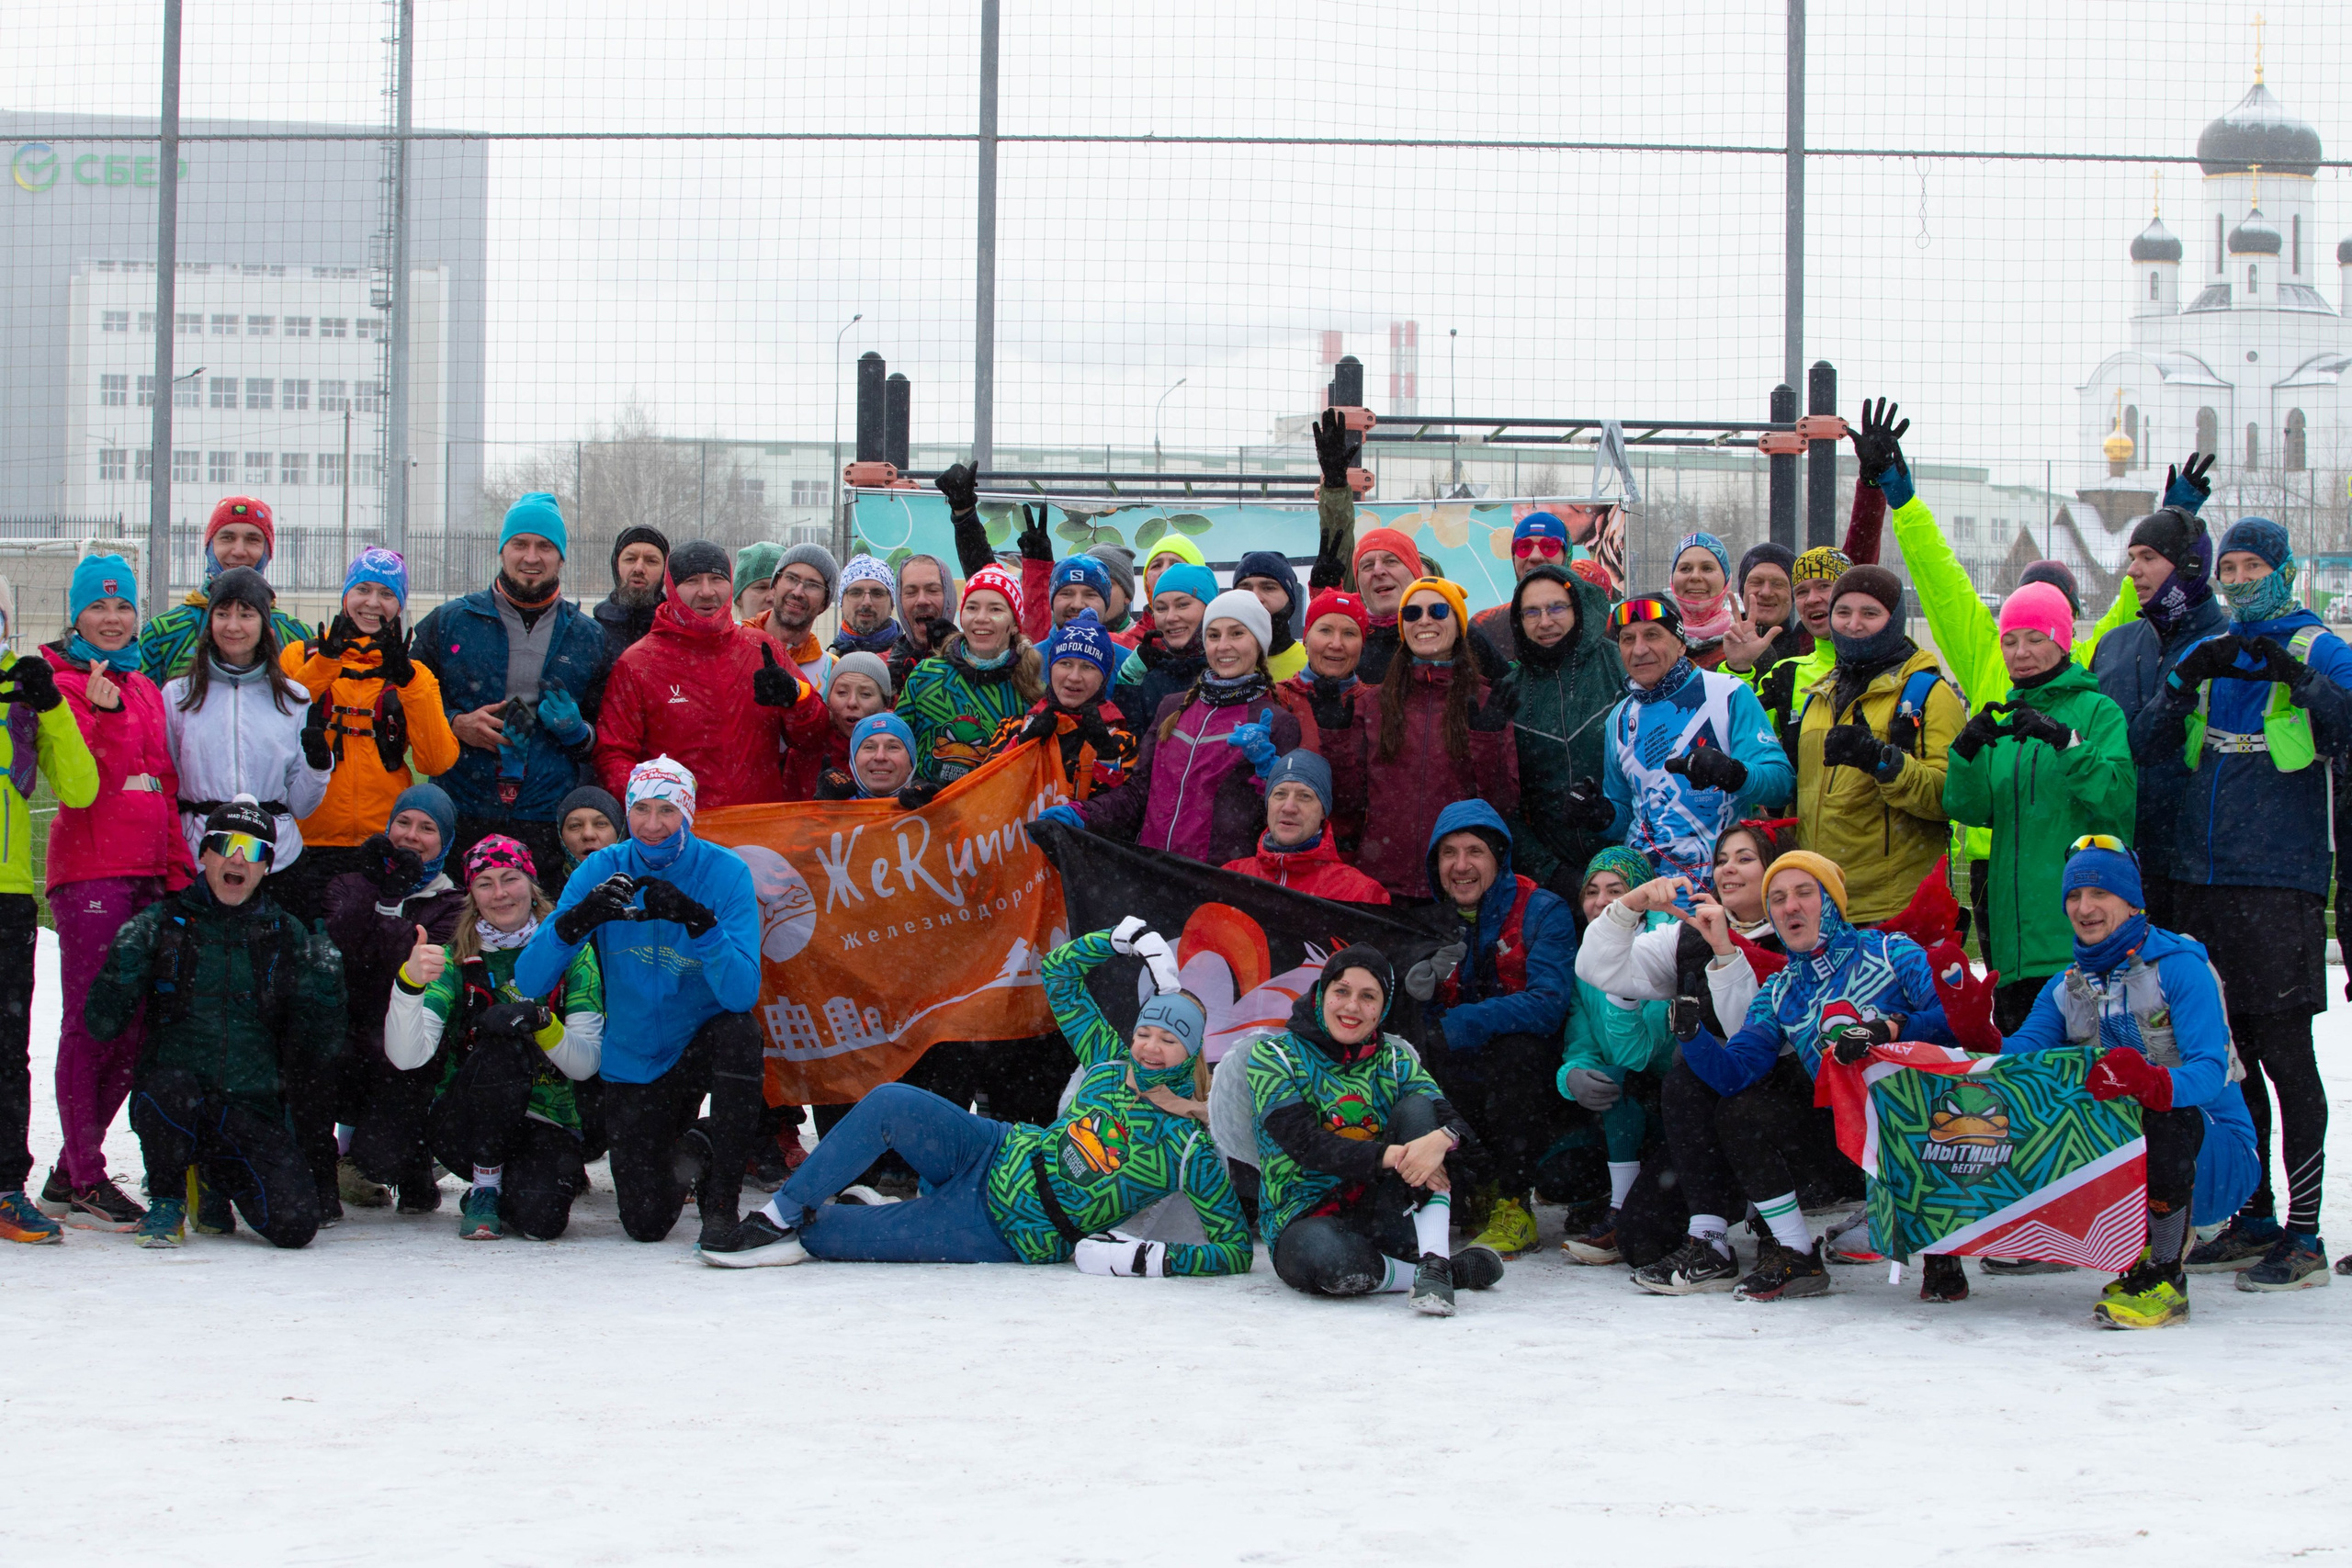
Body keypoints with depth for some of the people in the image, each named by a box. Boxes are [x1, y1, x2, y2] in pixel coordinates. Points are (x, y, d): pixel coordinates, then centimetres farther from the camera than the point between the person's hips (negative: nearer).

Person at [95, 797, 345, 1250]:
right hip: (171, 1104, -2)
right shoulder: (162, 923, 5)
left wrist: (325, 979, -6)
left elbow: (314, 1044, 7)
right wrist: (128, 958, -14)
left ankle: (217, 1179, 18)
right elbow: (102, 1024, -1)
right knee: (171, 1086, -39)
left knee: (295, 1225, -18)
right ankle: (166, 1202, -6)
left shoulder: (286, 935, 10)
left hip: (251, 1109, 2)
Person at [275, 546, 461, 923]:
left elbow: (437, 761, -4)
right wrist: (324, 664, -17)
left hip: (387, 845, 1)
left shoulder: (414, 675, 12)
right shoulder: (301, 656, 9)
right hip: (312, 845, -1)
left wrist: (408, 681, -11)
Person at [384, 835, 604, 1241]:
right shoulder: (455, 959, 1)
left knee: (539, 1219, -31)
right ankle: (484, 1189, -16)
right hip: (461, 1125, -1)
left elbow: (586, 1063, -5)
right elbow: (407, 1056, -15)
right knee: (501, 1040, -31)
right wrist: (410, 980, -33)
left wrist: (541, 1021, -24)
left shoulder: (572, 953, 3)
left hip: (547, 1123, 1)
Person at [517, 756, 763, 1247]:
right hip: (632, 1065, 1)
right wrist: (579, 919, -34)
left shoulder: (725, 873, -15)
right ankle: (685, 1154, 30)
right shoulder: (601, 871, -10)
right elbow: (530, 981, -16)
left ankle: (721, 1204, -19)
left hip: (700, 1043, -1)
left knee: (739, 1032, -37)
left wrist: (698, 921, -41)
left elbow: (743, 994, -26)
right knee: (646, 1223, -8)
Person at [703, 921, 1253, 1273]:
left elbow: (1236, 1250, -20)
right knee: (890, 1102, -20)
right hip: (996, 1153, 5)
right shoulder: (1112, 1064, 0)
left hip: (1006, 1236, -5)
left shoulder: (1189, 1150, -17)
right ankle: (781, 1211, -11)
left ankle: (792, 1231, 16)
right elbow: (1057, 971, 9)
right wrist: (1127, 937, -4)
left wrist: (1150, 1258, -34)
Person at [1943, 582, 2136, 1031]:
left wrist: (2065, 740, -25)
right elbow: (1968, 810, 5)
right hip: (2014, 923, 5)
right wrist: (1966, 749, -13)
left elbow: (2118, 800, -14)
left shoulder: (2097, 711, 1)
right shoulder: (2003, 720, 17)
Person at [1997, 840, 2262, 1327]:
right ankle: (2136, 1248, 2)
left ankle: (2164, 1280, -21)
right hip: (2125, 1158, 5)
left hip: (2216, 1156, -5)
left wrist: (2151, 1082, -46)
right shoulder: (2066, 987, 10)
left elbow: (2209, 1072, -24)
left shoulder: (2178, 967, -10)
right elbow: (2021, 1053, -8)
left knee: (2168, 1115, -37)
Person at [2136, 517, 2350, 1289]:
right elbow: (2144, 746, 5)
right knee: (2229, 1053, 10)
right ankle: (2255, 1220, 19)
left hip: (2277, 879, -6)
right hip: (2199, 877, 6)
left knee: (2283, 1052, -6)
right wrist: (2183, 683, -11)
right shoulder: (2208, 654, 15)